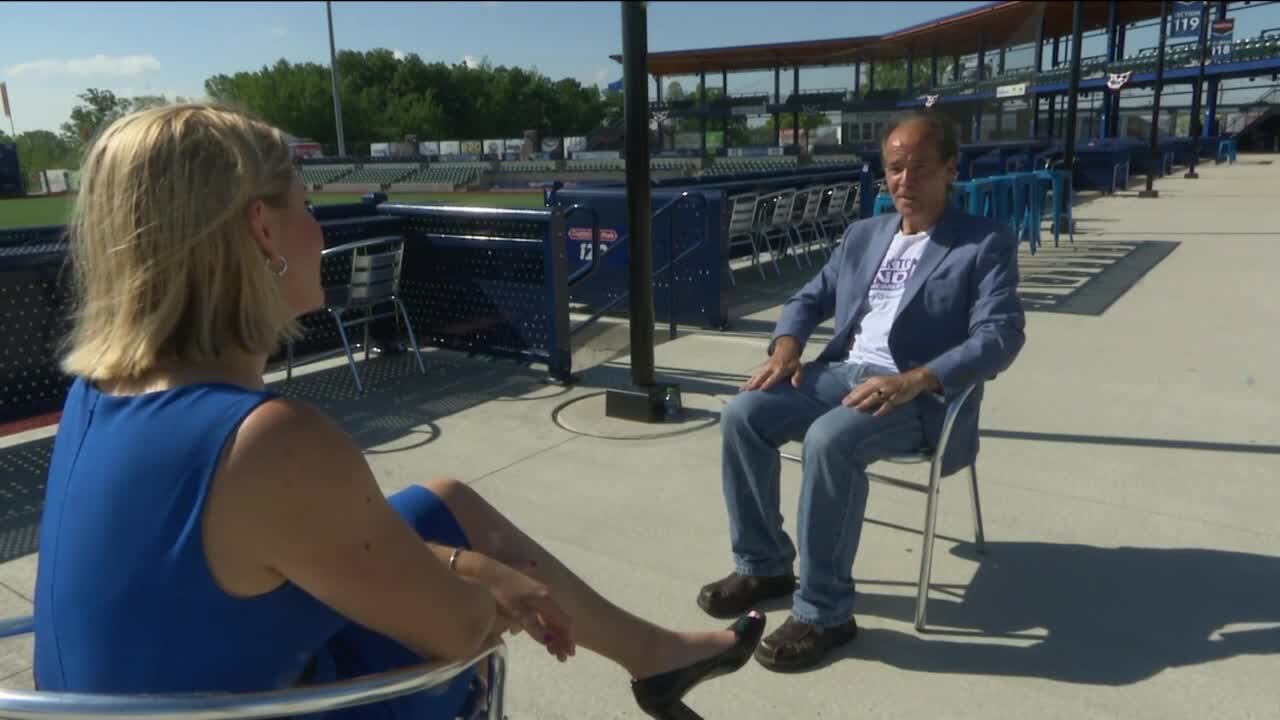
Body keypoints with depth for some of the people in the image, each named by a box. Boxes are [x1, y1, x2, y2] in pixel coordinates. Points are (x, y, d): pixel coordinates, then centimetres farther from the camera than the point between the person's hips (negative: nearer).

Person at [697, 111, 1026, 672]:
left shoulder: (986, 244, -1)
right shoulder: (863, 234, 18)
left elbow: (1000, 336, -12)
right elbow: (810, 298, 21)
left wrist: (911, 381, -26)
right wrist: (786, 345, -3)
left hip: (920, 394, -6)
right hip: (841, 373, 6)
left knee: (829, 440, -35)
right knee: (742, 413, -16)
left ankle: (824, 611, -19)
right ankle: (764, 565, 0)